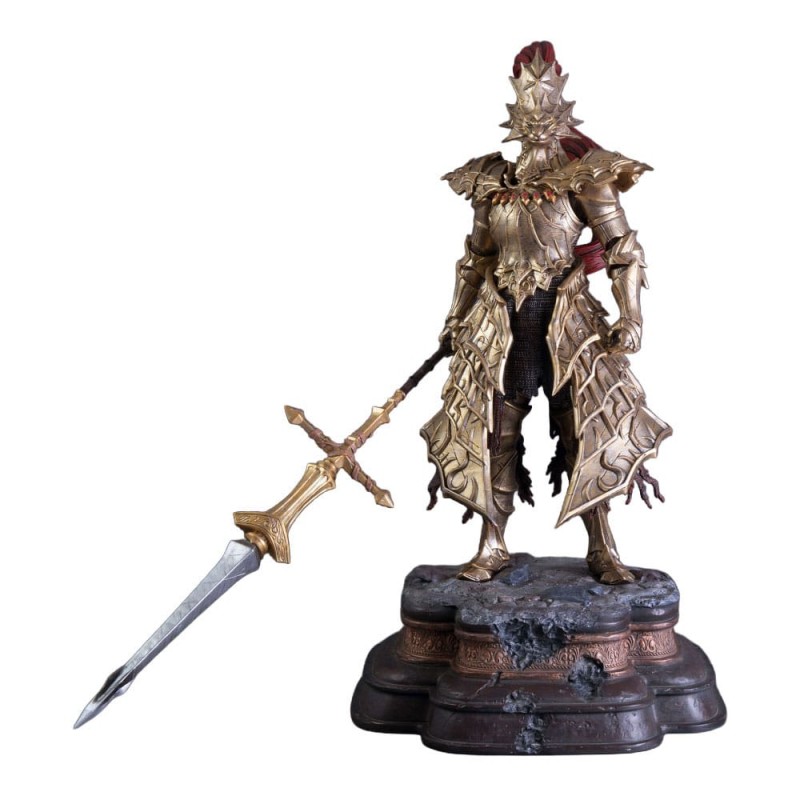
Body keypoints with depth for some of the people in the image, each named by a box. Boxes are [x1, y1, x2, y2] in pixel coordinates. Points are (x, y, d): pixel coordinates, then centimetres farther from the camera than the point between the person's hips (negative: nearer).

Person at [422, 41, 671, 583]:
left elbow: (624, 250, -5)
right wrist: (458, 317, 14)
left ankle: (603, 550, 10)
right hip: (500, 324, 3)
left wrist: (630, 317, -15)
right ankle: (492, 547, 15)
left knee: (585, 433, -1)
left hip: (568, 322, -3)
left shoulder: (583, 176, -3)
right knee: (496, 435, 4)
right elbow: (477, 257, 18)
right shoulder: (492, 180, 9)